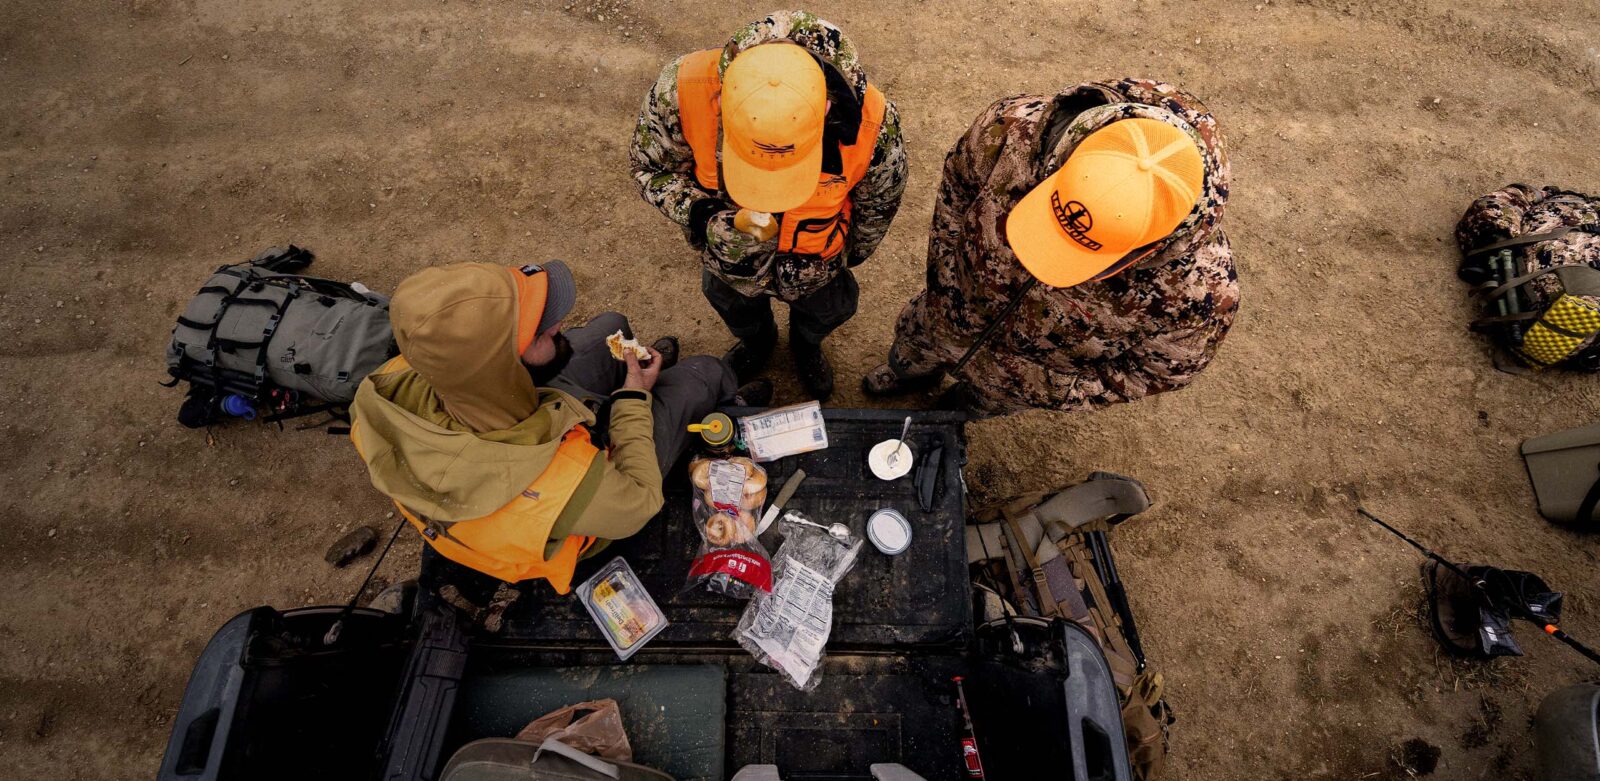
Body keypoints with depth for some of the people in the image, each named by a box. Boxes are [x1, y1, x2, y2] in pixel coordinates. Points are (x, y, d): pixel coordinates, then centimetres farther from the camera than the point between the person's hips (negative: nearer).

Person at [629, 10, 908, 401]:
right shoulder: (681, 90, -38)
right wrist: (710, 220, -37)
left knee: (827, 311, 29)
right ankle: (756, 342, 70)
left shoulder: (871, 120, -37)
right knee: (734, 307, 32)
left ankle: (806, 345, 69)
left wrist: (855, 252, 5)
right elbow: (652, 169, -18)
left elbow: (879, 199, -14)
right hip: (729, 259, 1)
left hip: (816, 264, 0)